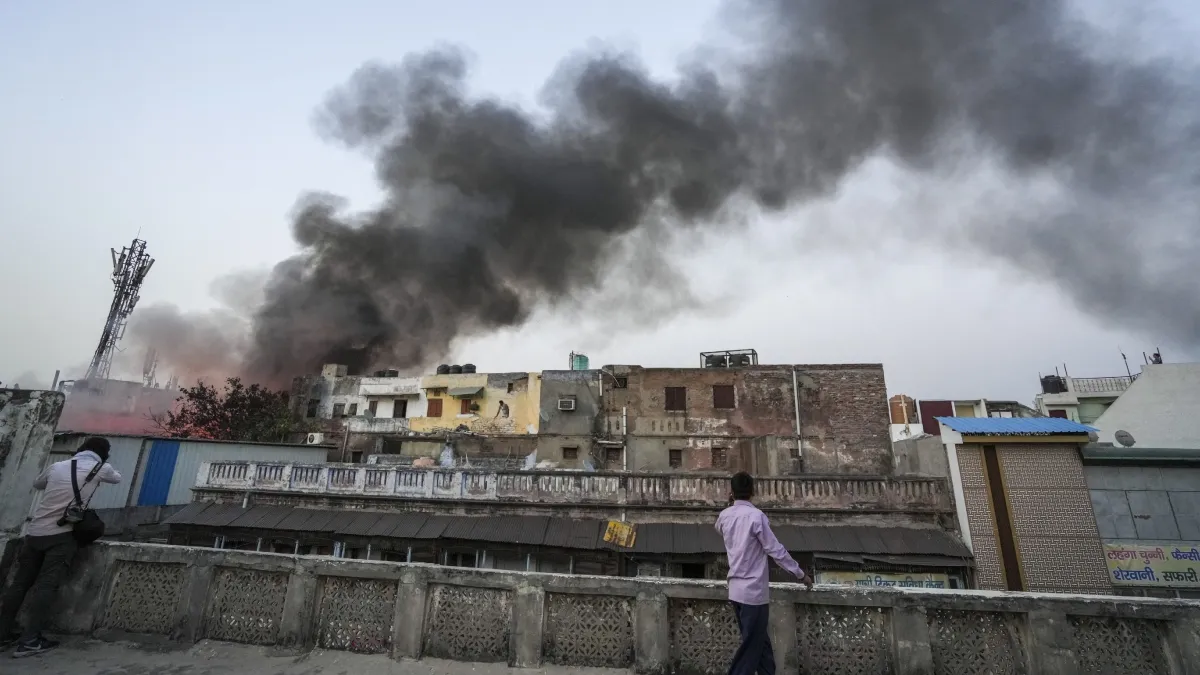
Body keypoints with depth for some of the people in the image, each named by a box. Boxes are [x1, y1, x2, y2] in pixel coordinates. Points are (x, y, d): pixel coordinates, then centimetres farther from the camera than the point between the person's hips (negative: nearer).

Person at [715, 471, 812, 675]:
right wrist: (801, 574, -3)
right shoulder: (756, 516, -18)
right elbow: (776, 550, -15)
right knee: (751, 647, 5)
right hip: (753, 590, -7)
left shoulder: (724, 516, 1)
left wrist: (731, 505, 19)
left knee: (760, 641, 21)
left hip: (736, 588, 7)